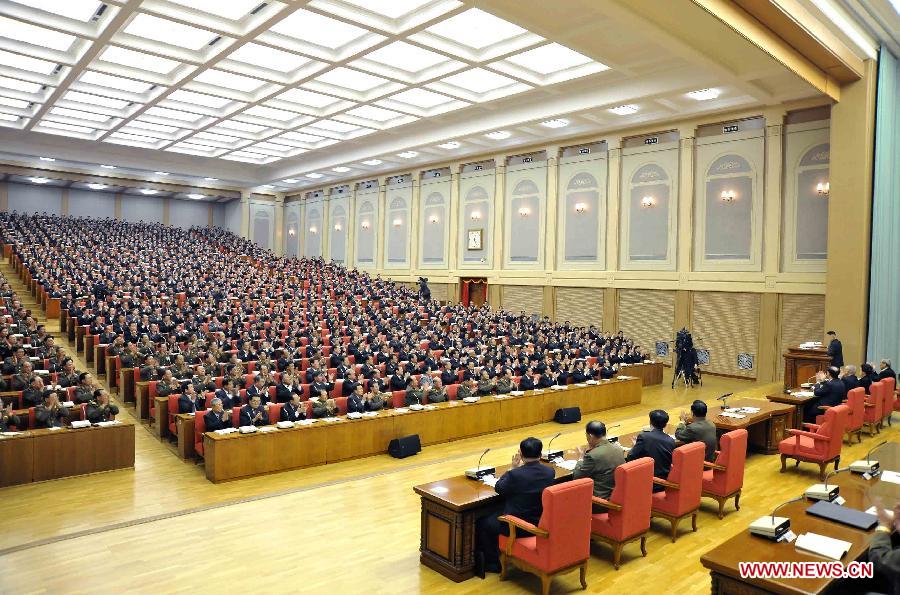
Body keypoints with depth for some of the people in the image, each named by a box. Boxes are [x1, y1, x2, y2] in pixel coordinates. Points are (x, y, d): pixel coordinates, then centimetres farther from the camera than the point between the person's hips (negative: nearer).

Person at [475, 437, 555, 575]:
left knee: (482, 523, 16)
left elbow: (498, 488, -6)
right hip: (542, 524, 7)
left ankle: (492, 563, 24)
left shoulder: (515, 474, -25)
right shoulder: (550, 472, -9)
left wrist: (512, 468, 2)